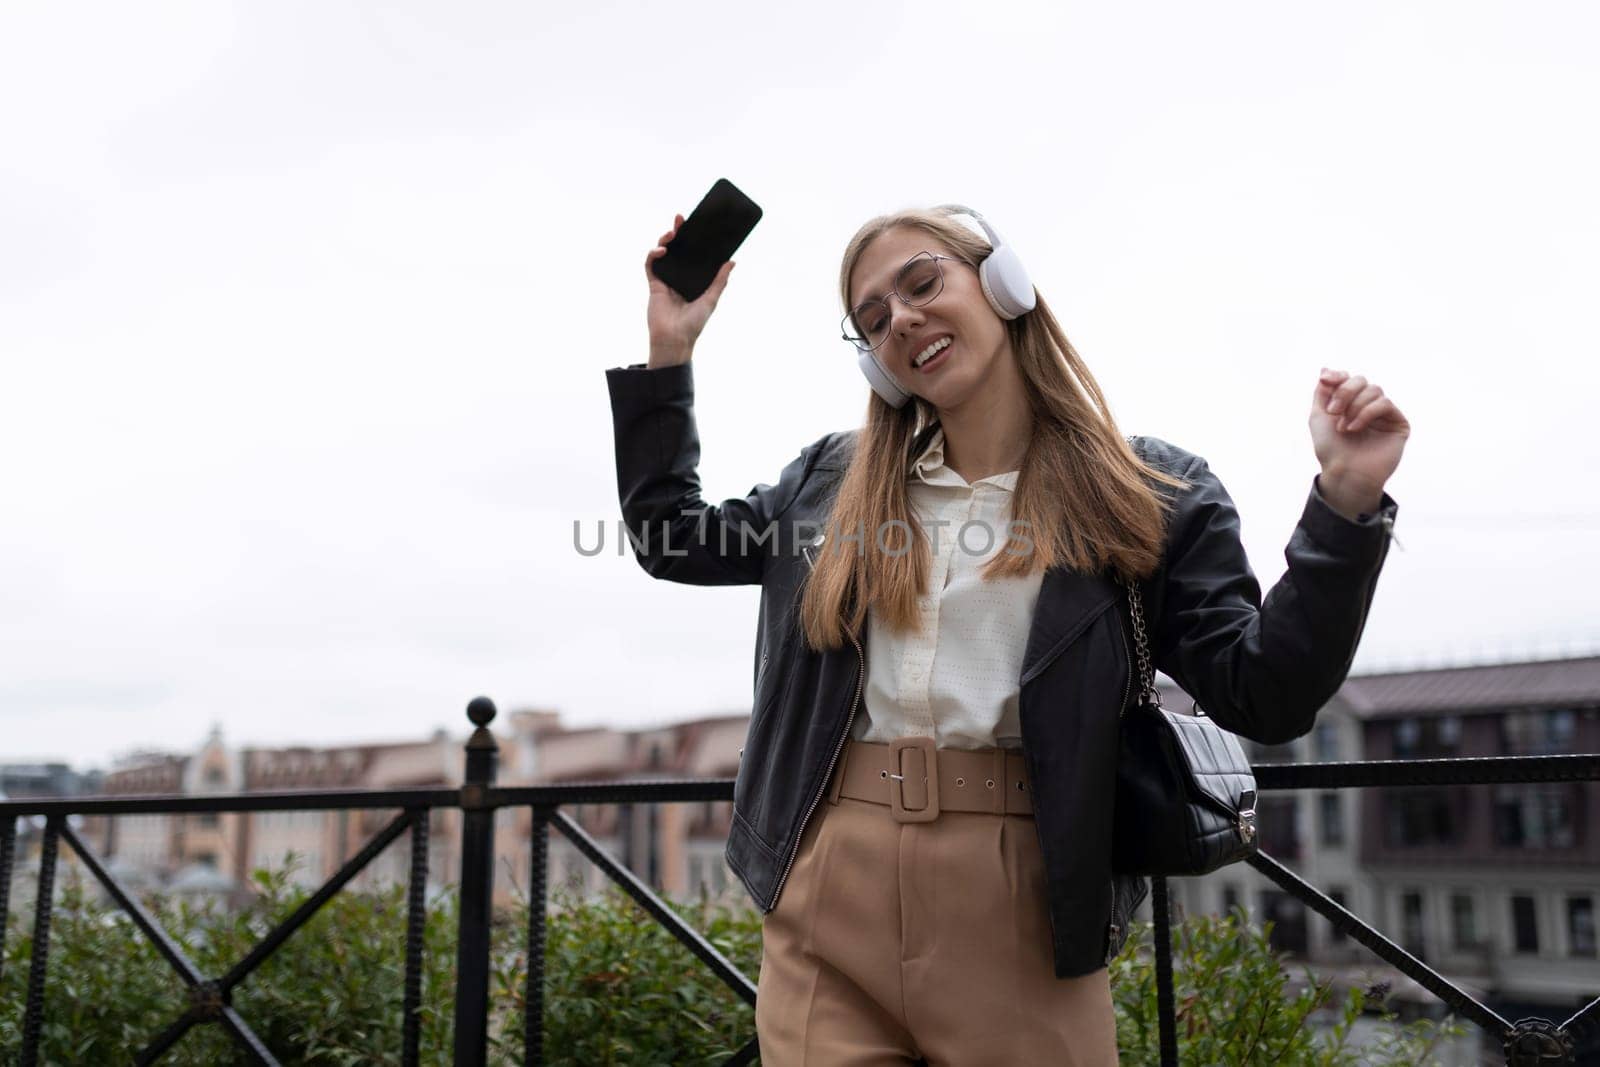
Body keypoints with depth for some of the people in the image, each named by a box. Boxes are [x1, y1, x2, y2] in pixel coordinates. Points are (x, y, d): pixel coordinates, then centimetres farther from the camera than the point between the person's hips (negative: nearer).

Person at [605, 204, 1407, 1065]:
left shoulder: (1151, 494, 2)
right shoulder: (831, 477, 11)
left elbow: (1263, 696, -3)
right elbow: (666, 534, 21)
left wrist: (1345, 501, -14)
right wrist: (669, 352, 15)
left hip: (1019, 901, -2)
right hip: (824, 891, 3)